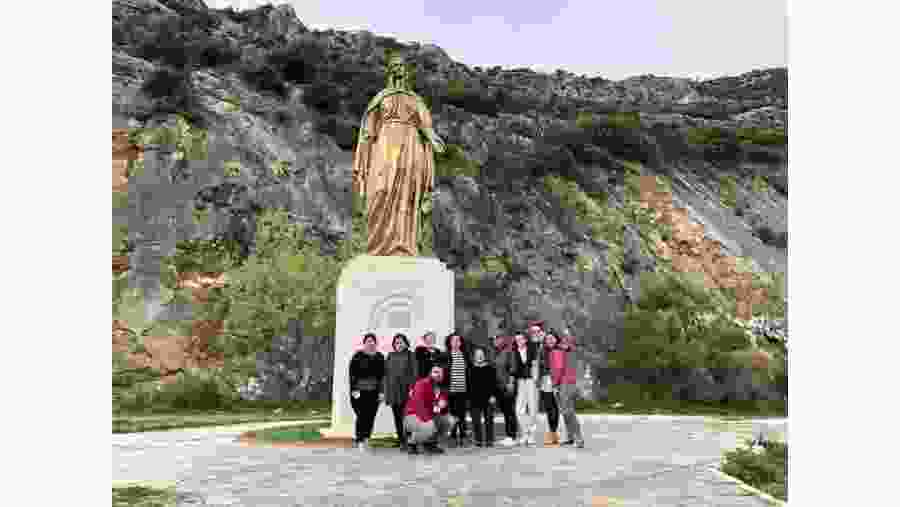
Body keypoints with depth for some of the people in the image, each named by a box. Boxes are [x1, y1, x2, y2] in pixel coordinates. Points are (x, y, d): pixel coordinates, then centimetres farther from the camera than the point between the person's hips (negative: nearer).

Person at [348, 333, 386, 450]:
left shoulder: (380, 357, 10)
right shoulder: (357, 356, -1)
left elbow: (382, 375, 11)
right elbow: (352, 374, -4)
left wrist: (381, 391, 6)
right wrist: (354, 389, -11)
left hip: (373, 392, 4)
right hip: (359, 392, -4)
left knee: (371, 416, 5)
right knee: (362, 416, -8)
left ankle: (366, 439, 18)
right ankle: (359, 440, 3)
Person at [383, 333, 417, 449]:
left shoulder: (410, 355, 1)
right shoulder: (391, 356, 11)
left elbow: (414, 373, -3)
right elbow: (386, 373, 11)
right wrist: (386, 392, 7)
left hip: (406, 390, -4)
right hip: (393, 390, 4)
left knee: (406, 416, -8)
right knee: (397, 417, 8)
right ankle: (401, 441, 17)